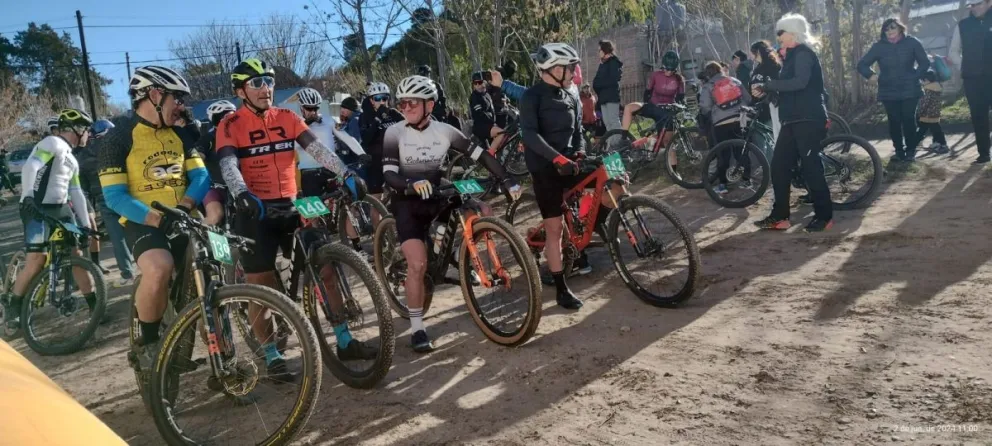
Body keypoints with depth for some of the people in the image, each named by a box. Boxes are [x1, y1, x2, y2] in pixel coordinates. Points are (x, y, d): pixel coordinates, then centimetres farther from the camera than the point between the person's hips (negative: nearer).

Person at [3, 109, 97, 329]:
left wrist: (86, 224, 16)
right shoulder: (53, 143, -6)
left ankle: (94, 306, 4)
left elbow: (76, 193, 20)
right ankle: (11, 305, 9)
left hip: (61, 208, 8)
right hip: (38, 208, -8)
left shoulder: (72, 160, 21)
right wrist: (27, 197, -27)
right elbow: (30, 167, -19)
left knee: (76, 255, 2)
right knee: (36, 262, -11)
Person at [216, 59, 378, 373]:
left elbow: (318, 149, -6)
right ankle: (273, 358, 15)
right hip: (255, 213, -3)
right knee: (260, 287, 1)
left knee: (325, 269, 1)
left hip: (290, 208, 4)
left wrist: (346, 174, -21)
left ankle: (345, 342, 11)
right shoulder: (230, 125, -4)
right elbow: (227, 165, -19)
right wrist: (242, 195, -39)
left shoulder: (287, 118, 7)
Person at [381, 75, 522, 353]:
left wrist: (506, 179, -16)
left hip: (438, 197, 4)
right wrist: (412, 183, -39)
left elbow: (480, 155, -5)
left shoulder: (444, 131, -6)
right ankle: (417, 330, -4)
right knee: (418, 264, -18)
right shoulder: (394, 133, -12)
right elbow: (389, 175, -18)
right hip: (408, 203, -4)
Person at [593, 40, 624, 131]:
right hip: (604, 96, 8)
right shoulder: (603, 63, 20)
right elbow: (598, 79, 17)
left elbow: (613, 79, -14)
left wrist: (599, 83, -10)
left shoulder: (614, 62, -3)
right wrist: (596, 84, -2)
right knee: (607, 122, 6)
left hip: (612, 96, -8)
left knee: (614, 121, -12)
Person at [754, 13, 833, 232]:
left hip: (808, 119, -9)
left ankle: (824, 216, 4)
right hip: (793, 120, 9)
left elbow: (800, 82, -25)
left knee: (811, 167, -6)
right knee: (778, 165, 5)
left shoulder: (803, 53, -9)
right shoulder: (793, 56, 20)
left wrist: (768, 85, -21)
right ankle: (779, 216, 9)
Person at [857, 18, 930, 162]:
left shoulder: (912, 42, 0)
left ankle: (911, 150, 9)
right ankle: (899, 150, 13)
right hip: (889, 92, 1)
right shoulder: (879, 46, 1)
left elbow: (925, 63, 5)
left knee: (909, 120, -3)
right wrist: (871, 75, -9)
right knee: (894, 122, 0)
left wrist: (916, 76, -4)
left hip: (909, 90, -1)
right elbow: (862, 64, 5)